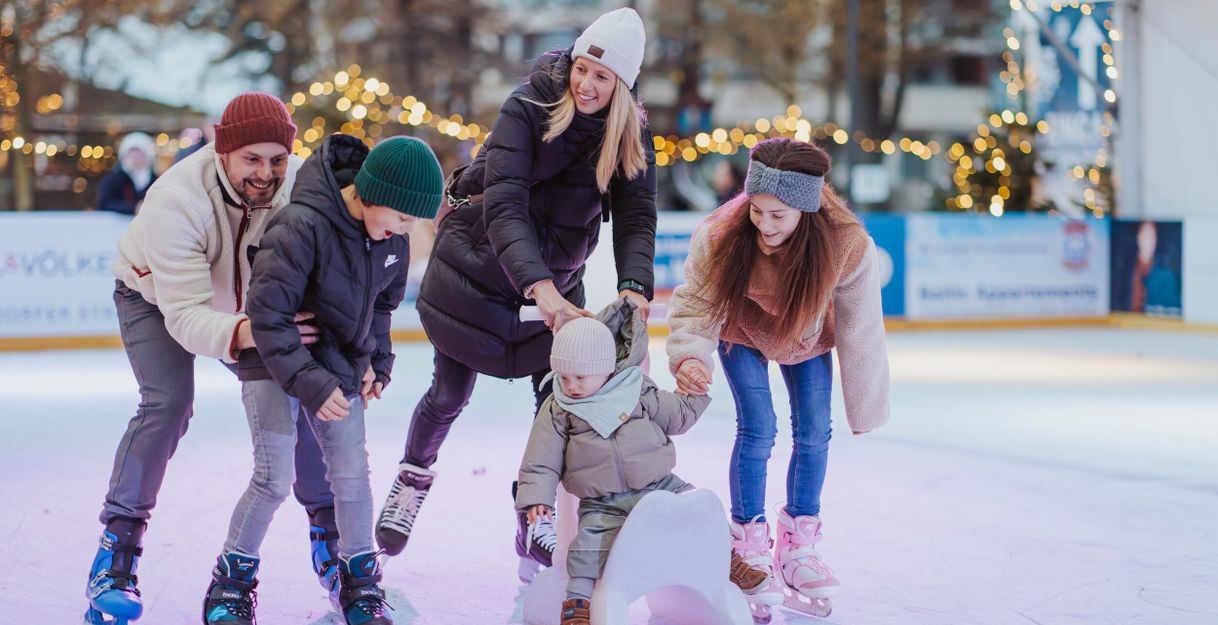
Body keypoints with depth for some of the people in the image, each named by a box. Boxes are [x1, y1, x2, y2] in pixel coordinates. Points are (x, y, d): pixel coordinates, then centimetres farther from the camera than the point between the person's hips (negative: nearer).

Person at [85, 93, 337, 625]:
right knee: (168, 402, -24)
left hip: (242, 299, 4)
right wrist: (244, 335, -64)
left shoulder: (298, 186, -30)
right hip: (154, 294, -4)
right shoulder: (177, 201, -40)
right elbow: (186, 315, -43)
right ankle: (115, 551, -14)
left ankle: (328, 539, 7)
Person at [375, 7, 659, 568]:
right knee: (449, 395, 8)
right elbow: (504, 205, -35)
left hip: (557, 281, 3)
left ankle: (535, 519, 17)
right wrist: (540, 286, -49)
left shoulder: (631, 138, -13)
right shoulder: (527, 109, -25)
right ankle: (413, 477, 37)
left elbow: (635, 220, -20)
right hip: (476, 271, -3)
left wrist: (634, 289, -41)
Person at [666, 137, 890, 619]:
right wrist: (688, 357, -48)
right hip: (743, 331, -1)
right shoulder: (721, 236, -38)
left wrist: (865, 407, -13)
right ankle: (750, 551, 5)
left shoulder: (847, 245, -37)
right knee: (757, 428, -12)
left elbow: (860, 332, -24)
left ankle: (798, 546, 22)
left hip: (807, 336, 2)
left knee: (814, 431, 1)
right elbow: (695, 304, -27)